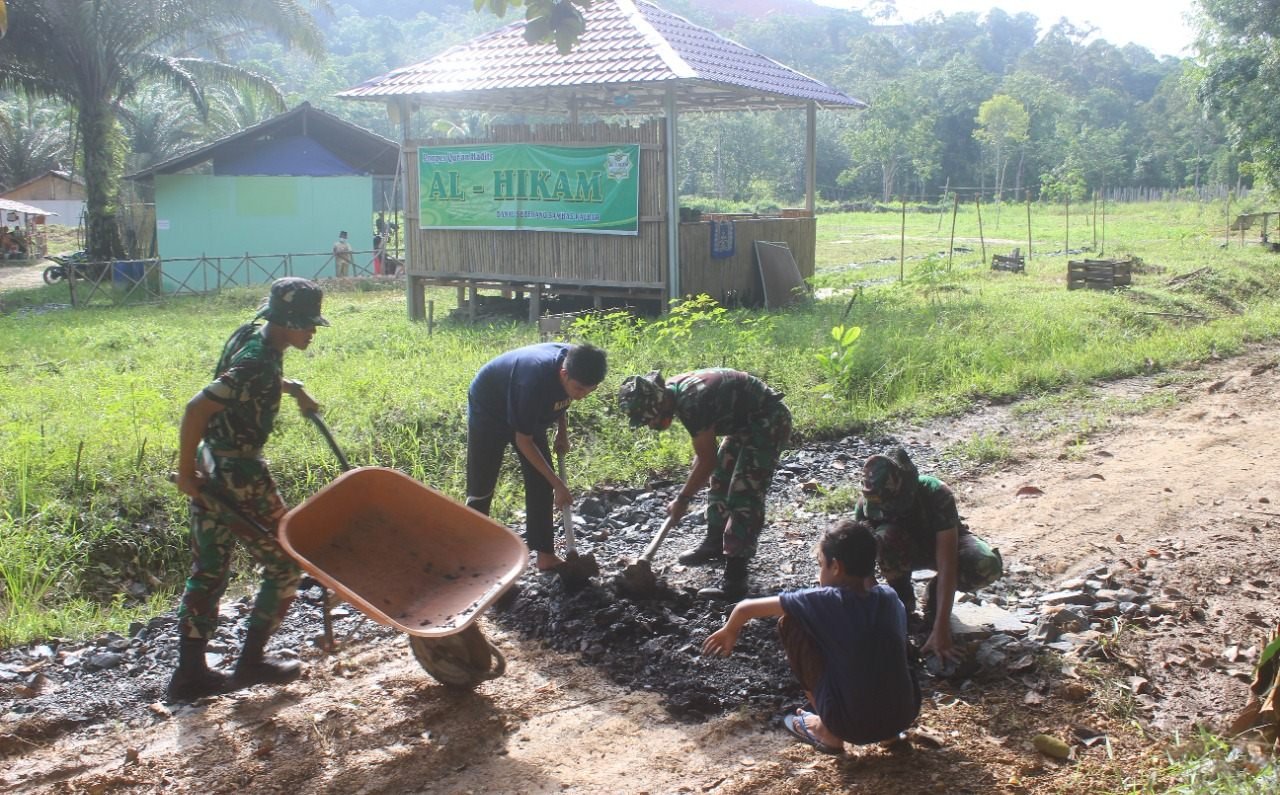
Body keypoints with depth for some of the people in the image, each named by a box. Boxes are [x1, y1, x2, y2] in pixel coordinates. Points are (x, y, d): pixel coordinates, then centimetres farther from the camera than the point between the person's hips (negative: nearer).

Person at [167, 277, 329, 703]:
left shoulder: (256, 336, 5)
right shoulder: (258, 364, -24)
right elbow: (196, 408, -29)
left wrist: (292, 388, 34)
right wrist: (186, 472, -21)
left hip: (210, 470, 10)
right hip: (239, 475, -10)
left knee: (207, 572, 15)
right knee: (284, 566, 6)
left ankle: (190, 673, 20)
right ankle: (250, 662, 15)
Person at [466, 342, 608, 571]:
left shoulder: (574, 363, -22)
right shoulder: (536, 381, -41)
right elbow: (523, 441, -30)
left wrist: (562, 432, -6)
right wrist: (558, 484, -27)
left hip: (526, 413, 6)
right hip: (489, 409, -6)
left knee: (540, 482, -2)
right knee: (482, 487, -5)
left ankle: (546, 556, 2)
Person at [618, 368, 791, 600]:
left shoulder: (691, 402, -30)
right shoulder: (674, 391, -2)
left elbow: (707, 460, -21)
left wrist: (682, 499, -10)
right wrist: (690, 486, 12)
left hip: (769, 422, -10)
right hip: (746, 422, 10)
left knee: (744, 496, -12)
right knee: (719, 480, 20)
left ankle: (735, 581, -11)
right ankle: (715, 544, 39)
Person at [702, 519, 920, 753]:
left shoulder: (826, 600, -10)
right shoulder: (890, 596, 2)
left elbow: (746, 608, -3)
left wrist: (729, 632, 19)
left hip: (854, 726, -5)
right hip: (905, 715, 5)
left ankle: (828, 732, 12)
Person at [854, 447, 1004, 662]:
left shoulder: (937, 495, -37)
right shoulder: (868, 504, -29)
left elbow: (947, 566, -39)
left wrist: (940, 630, -44)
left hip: (943, 544, -1)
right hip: (905, 551, 1)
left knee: (987, 567, -34)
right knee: (887, 536, -36)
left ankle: (936, 595, -4)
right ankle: (901, 595, -7)